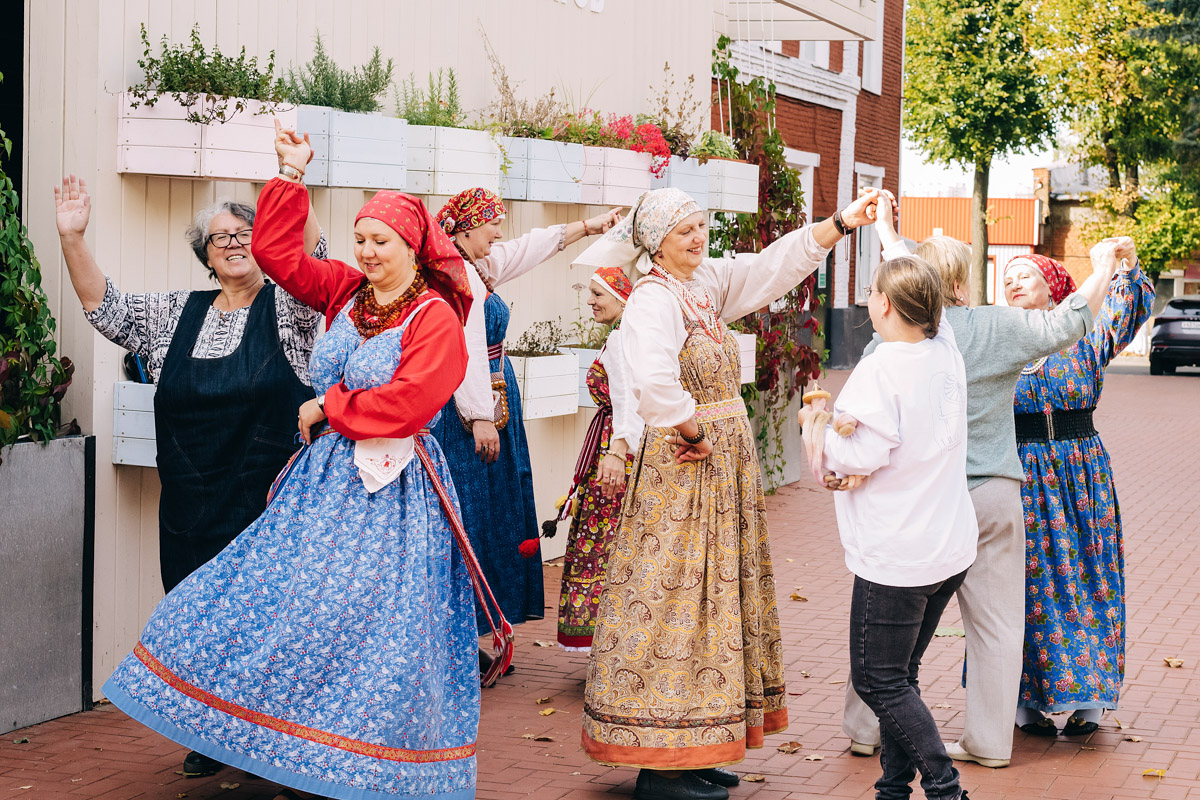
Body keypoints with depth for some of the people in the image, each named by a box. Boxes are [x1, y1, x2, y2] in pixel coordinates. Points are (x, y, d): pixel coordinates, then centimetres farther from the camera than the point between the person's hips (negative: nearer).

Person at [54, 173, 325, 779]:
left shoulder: (287, 307, 2)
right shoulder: (176, 315, 13)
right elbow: (104, 307, 10)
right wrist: (72, 238, -4)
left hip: (272, 501, -4)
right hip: (192, 505, 4)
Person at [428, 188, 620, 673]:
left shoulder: (480, 267, 15)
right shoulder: (457, 274, -15)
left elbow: (537, 245, 29)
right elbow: (466, 350, -22)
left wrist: (591, 226, 36)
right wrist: (480, 418, -24)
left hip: (488, 405, 10)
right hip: (470, 411, -10)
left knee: (488, 517, 11)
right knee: (469, 518, -8)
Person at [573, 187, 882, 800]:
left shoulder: (712, 280, 9)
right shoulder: (652, 299, -16)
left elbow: (779, 262, 12)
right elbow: (653, 382, -32)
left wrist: (844, 221, 3)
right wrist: (693, 431, -19)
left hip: (726, 462, 9)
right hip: (681, 466, -9)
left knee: (712, 597, 13)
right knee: (674, 598, -6)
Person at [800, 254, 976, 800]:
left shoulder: (880, 370, -19)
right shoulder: (947, 354, 3)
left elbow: (862, 455, -20)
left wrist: (815, 426, -1)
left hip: (896, 556, -8)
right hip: (951, 549, 8)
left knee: (878, 681, 1)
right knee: (899, 676, 16)